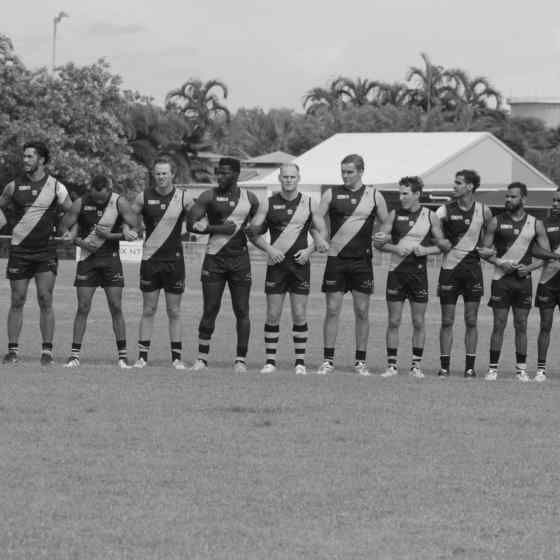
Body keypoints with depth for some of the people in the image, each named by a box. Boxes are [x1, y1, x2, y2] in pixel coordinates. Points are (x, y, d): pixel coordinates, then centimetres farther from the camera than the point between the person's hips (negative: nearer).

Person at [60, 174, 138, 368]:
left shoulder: (119, 203, -8)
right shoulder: (80, 203, -5)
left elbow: (135, 230, -9)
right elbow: (65, 231, 3)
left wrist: (109, 235, -17)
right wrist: (80, 242, -14)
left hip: (111, 258, -1)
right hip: (87, 258, 1)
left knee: (116, 308, -3)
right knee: (83, 308, -2)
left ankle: (122, 355, 2)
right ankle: (75, 354, 2)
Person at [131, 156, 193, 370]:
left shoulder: (183, 198, -1)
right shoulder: (145, 197, 0)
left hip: (174, 259, 0)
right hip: (150, 258, 0)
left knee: (174, 311, 3)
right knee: (148, 310, 3)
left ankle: (177, 357, 8)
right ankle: (142, 356, 7)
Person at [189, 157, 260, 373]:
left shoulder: (249, 199, 6)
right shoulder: (209, 197, 0)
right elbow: (192, 224, -8)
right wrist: (219, 229, -16)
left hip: (240, 259, 1)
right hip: (214, 258, -1)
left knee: (241, 311, 1)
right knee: (210, 310, -2)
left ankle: (241, 359, 7)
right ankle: (202, 357, 6)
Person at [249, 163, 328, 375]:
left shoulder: (309, 203, 4)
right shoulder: (269, 204, 3)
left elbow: (322, 232, 8)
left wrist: (309, 250, -8)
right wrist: (269, 249, -12)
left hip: (300, 263, 0)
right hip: (276, 263, 0)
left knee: (300, 315, 0)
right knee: (272, 315, -1)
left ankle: (300, 361, 7)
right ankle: (270, 361, 6)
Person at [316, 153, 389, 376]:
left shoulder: (374, 196, 5)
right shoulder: (331, 194, 5)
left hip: (362, 260, 0)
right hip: (336, 259, 0)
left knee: (362, 311, 2)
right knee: (332, 310, -1)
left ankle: (360, 361, 8)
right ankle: (328, 360, 4)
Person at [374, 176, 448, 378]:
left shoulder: (430, 216, 2)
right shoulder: (395, 214, 4)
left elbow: (442, 245, 6)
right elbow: (378, 241, 3)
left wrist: (426, 250, -12)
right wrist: (396, 248, -13)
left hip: (419, 272, -1)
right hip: (396, 271, 1)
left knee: (419, 322, 2)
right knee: (394, 321, 1)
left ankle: (416, 365, 10)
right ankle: (391, 365, 7)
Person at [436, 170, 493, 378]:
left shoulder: (483, 211, 0)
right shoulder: (446, 210, -5)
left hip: (473, 268, 1)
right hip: (449, 268, -1)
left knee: (471, 321, 3)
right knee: (447, 321, 1)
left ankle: (470, 367, 8)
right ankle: (444, 366, 7)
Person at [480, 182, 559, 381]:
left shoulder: (535, 224, 4)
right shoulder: (497, 221, 2)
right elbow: (484, 250, 3)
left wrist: (529, 267, -11)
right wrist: (498, 262, -14)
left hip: (523, 279, 1)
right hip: (501, 278, -1)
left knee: (521, 326, 3)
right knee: (499, 325, -2)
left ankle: (521, 369, 7)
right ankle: (493, 368, 3)